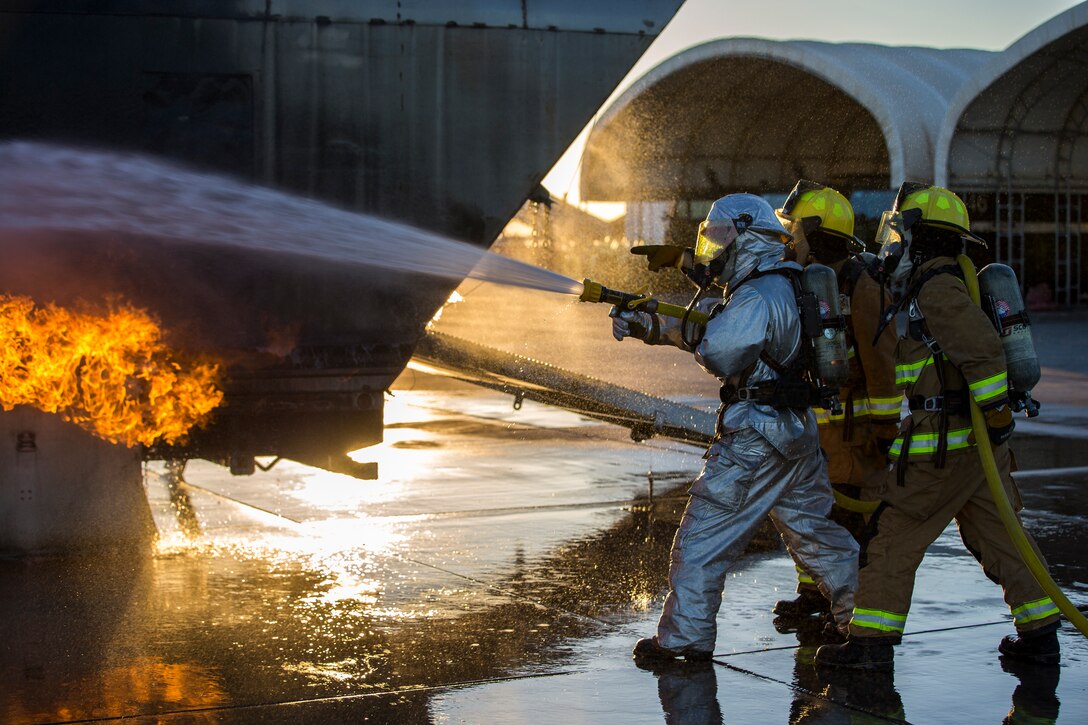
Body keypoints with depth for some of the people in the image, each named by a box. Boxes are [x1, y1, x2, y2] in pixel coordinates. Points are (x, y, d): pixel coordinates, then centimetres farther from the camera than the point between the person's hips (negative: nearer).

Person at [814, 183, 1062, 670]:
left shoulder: (937, 289, -15)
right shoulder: (938, 287, 17)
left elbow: (983, 348, -24)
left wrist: (995, 414, -24)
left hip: (942, 444, -10)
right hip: (976, 443, 10)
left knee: (893, 537, -3)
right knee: (997, 534, 14)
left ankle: (871, 640, 0)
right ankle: (1040, 633, 17)